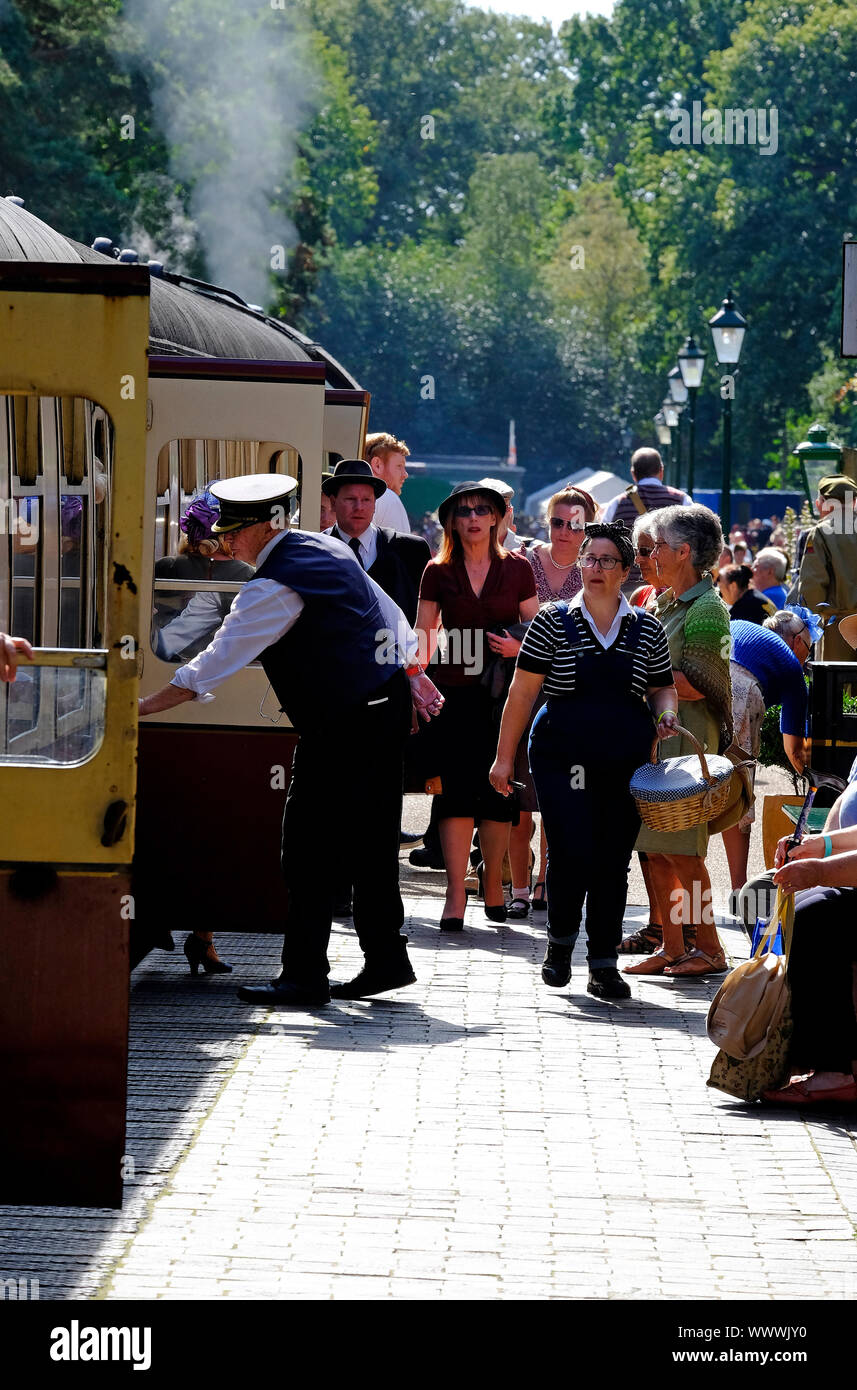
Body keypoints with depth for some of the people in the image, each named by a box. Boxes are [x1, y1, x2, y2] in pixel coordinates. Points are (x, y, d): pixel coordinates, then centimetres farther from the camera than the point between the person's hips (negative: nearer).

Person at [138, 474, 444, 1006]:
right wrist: (413, 672, 29)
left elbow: (215, 664, -18)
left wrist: (143, 706, -13)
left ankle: (305, 976, -4)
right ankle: (386, 961, 19)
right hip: (388, 701, 10)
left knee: (309, 846, -5)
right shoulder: (325, 548, 9)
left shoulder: (274, 590, -19)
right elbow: (388, 610, 19)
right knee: (369, 844, 14)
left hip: (342, 728, -10)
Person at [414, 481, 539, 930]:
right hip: (454, 692, -1)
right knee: (457, 789, -8)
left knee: (499, 790, 2)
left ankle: (493, 883, 19)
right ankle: (455, 895, -9)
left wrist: (518, 648, -11)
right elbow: (422, 637, 7)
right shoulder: (438, 573, 7)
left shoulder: (516, 569, 7)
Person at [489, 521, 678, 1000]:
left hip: (626, 762, 2)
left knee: (613, 861, 3)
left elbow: (662, 689, 18)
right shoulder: (554, 621, 2)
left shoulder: (648, 629, 8)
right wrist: (505, 757, 0)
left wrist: (666, 712, -5)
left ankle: (604, 964, 12)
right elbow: (523, 691, 2)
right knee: (571, 851, -12)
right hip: (564, 758, -2)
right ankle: (561, 941, 13)